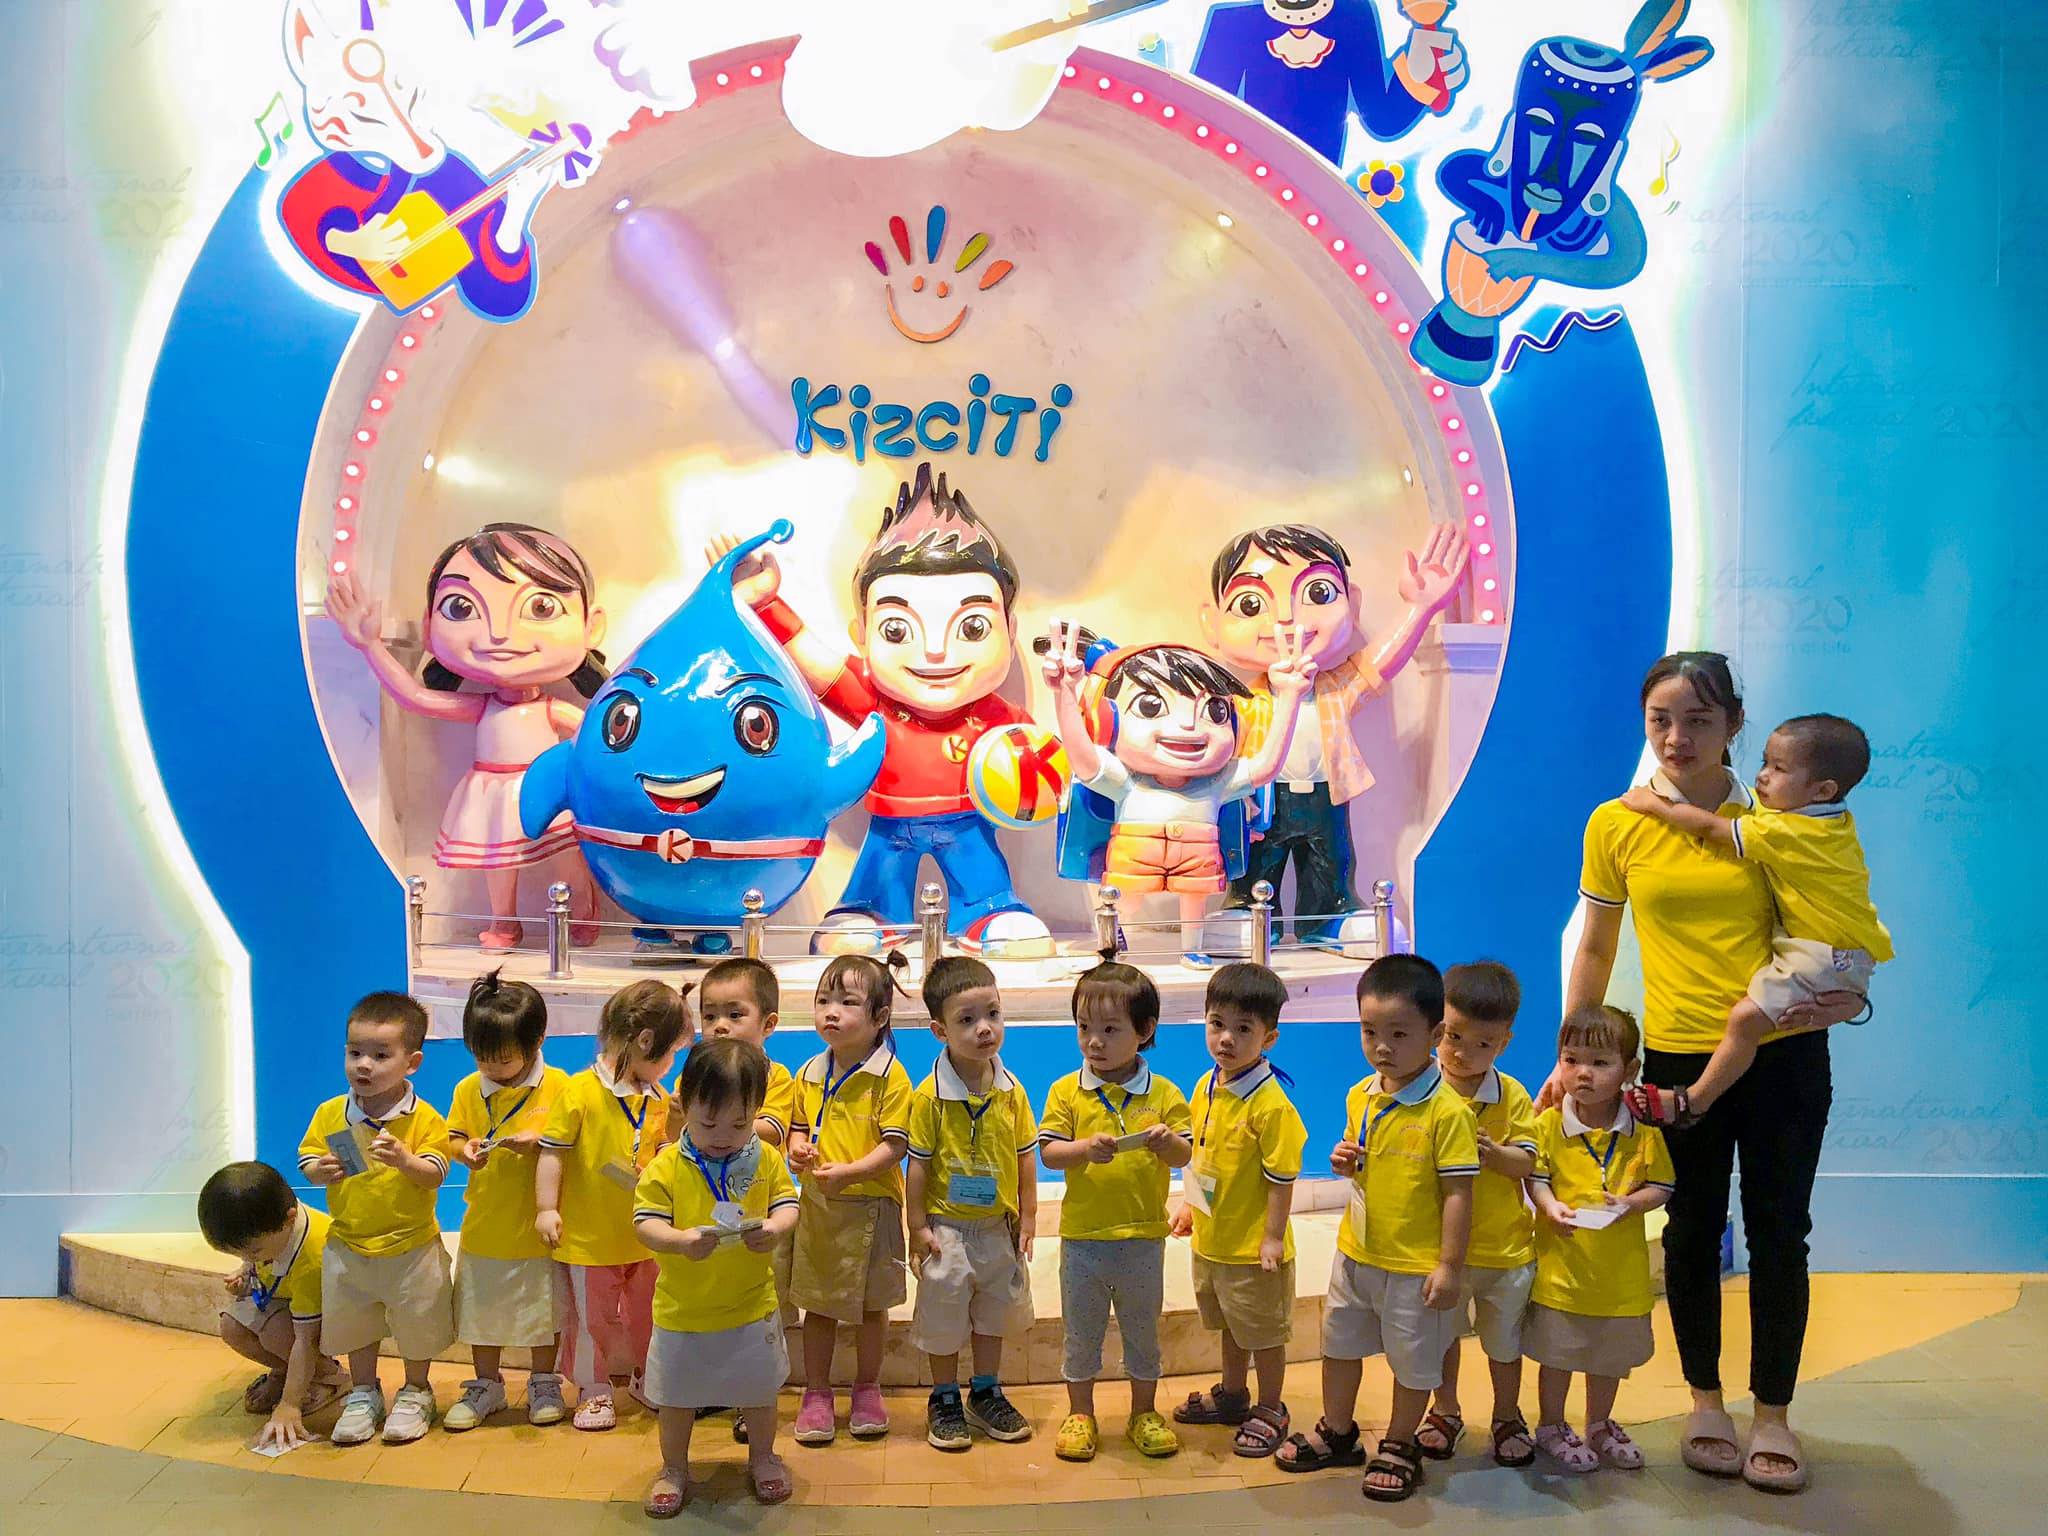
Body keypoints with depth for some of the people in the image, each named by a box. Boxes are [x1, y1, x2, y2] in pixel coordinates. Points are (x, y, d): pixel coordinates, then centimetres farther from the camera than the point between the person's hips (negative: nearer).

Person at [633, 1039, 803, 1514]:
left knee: (758, 1388, 19)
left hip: (752, 1306, 1)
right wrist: (680, 1240, -36)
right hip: (682, 1309, -1)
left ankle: (762, 1456, 43)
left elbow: (787, 1204, -5)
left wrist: (774, 1228, -28)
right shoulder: (667, 1166, -14)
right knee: (676, 1395, 16)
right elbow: (645, 1221, -16)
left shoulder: (765, 1159, -7)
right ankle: (674, 1469, 39)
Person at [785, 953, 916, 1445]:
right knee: (817, 1304, 12)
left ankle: (867, 1390, 30)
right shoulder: (810, 1074, 4)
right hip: (817, 1206, 4)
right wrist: (797, 1148, -6)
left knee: (870, 1304, 12)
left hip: (871, 1206, -4)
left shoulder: (890, 1077, -14)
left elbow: (895, 1144, -17)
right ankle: (816, 1394, 26)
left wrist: (848, 1172, -27)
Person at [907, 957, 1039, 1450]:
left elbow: (1025, 1157, 3)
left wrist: (1027, 1216, 3)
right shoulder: (930, 1095, -17)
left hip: (999, 1224, 4)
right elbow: (919, 1164, -12)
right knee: (944, 1312, 9)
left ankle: (986, 1394, 36)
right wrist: (918, 1226, -11)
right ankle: (944, 1401, 28)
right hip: (947, 1225, -4)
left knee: (996, 1309, 17)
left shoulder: (1012, 1092, -6)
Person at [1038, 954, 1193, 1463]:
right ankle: (1080, 1414, 30)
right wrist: (1085, 1148, -27)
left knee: (1143, 1330, 15)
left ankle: (1144, 1412, 33)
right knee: (1081, 1333, 13)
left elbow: (1185, 1156, -3)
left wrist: (1166, 1141, -25)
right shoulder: (1066, 1091, -4)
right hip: (1083, 1236, 0)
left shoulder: (1162, 1094, -3)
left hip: (1143, 1236, 0)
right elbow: (1047, 1152, -9)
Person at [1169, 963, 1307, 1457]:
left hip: (1253, 1246, -7)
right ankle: (1232, 1394, 44)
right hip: (1211, 1237, 7)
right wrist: (1188, 1204, 14)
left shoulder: (1270, 1104, -24)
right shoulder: (1205, 1087, 0)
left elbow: (1282, 1177, -20)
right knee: (1230, 1325, 26)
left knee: (1265, 1332, 12)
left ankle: (1270, 1412, 30)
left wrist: (1274, 1237, -18)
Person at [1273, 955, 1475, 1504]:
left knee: (1413, 1361, 12)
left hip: (1416, 1263, -6)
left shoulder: (1447, 1110, -21)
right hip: (1355, 1252, 7)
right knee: (1339, 1344, 21)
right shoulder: (1360, 1096, -1)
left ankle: (1399, 1447, 35)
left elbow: (1458, 1192, -19)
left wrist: (1450, 1265, -18)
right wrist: (1346, 1163, -7)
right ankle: (1337, 1434, 41)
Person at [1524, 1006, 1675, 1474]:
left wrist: (1632, 1202, -20)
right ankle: (1550, 1427, 31)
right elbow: (1536, 1177, -6)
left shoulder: (1643, 1131, -6)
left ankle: (1599, 1425, 41)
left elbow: (1661, 1185, -1)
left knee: (1611, 1354, 19)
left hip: (1620, 1267, 2)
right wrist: (1551, 1207, -25)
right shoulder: (1548, 1124, -9)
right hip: (1561, 1262, -2)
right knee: (1557, 1353, 11)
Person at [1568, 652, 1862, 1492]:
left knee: (1778, 1233, 9)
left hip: (1783, 1053, 0)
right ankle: (1704, 1402, 33)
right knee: (1693, 1232, 13)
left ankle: (1773, 1415, 27)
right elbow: (1594, 949, 5)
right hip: (1679, 1056, 0)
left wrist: (1848, 996, -16)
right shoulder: (1617, 824, -2)